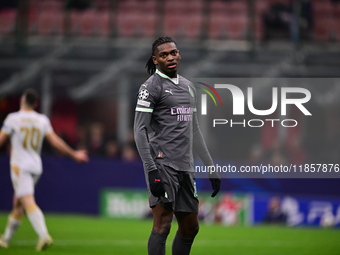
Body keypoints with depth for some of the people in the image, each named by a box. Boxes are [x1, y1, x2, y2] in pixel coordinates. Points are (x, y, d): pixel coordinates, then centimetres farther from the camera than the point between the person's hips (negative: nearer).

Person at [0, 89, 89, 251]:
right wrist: (74, 154, 13)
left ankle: (44, 235, -37)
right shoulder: (42, 120, 5)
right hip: (36, 167, 6)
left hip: (19, 166, -6)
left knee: (28, 202, -17)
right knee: (17, 203, 17)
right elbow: (55, 141, 3)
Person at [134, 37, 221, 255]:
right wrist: (152, 170, -21)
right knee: (162, 224, -15)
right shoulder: (151, 87, -4)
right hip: (162, 164, -8)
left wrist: (211, 167, 19)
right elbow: (140, 130, -11)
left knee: (190, 227, 9)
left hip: (185, 167, 8)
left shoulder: (189, 87, 20)